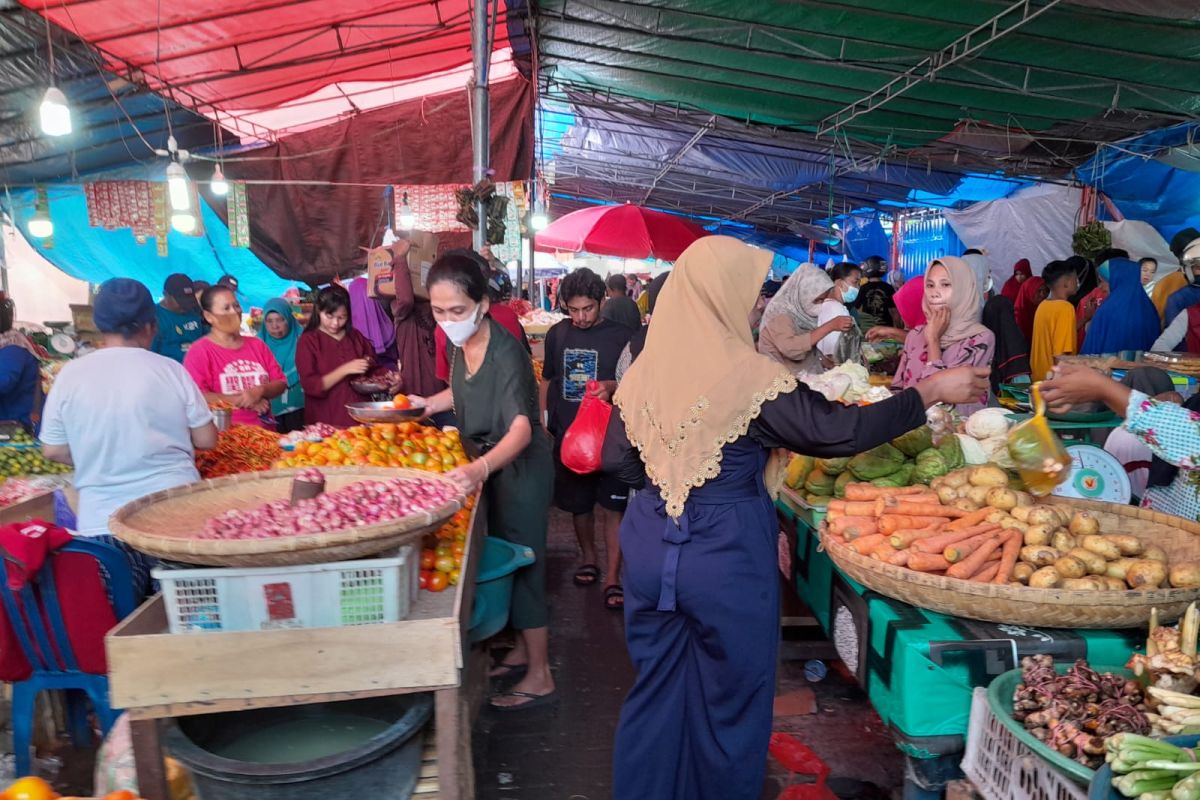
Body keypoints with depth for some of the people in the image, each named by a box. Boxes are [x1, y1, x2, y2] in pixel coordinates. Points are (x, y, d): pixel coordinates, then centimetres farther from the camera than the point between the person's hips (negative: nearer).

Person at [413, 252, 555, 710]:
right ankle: (523, 651, 37)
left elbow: (521, 428, -41)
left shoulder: (505, 352, -28)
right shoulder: (461, 344, -3)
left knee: (522, 565, 1)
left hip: (521, 467, -9)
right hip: (489, 464, 9)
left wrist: (482, 467, -56)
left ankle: (539, 677, 16)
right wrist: (428, 404, 7)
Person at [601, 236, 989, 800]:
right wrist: (931, 391, -4)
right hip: (725, 556, -5)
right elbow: (837, 431, -14)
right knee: (730, 697, 16)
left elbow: (618, 462, 6)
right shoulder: (749, 376, -17)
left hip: (652, 548, 6)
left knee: (656, 691, 20)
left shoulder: (645, 369, -1)